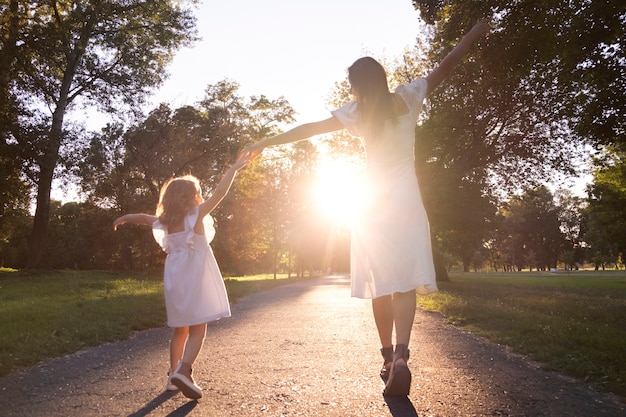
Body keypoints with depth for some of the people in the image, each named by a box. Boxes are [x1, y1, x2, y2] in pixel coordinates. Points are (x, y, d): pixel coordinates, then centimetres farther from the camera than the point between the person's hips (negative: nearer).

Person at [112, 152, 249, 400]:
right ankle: (183, 371, -21)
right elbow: (219, 193, -14)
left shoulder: (164, 221, 7)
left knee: (180, 331, 17)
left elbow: (142, 217, 24)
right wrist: (234, 168, -9)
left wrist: (123, 219, 43)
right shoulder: (196, 215, -9)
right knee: (198, 330, -3)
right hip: (195, 280, -6)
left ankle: (173, 376, 20)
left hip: (175, 282, 6)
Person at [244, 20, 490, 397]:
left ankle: (389, 357, 15)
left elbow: (308, 129, -2)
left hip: (374, 207, 0)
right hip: (406, 204, 0)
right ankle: (400, 355, -23)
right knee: (405, 283, -6)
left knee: (382, 285, 8)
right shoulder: (408, 97, 0)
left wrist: (266, 143, 5)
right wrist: (477, 32, 24)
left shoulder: (357, 113, -3)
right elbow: (446, 66, 9)